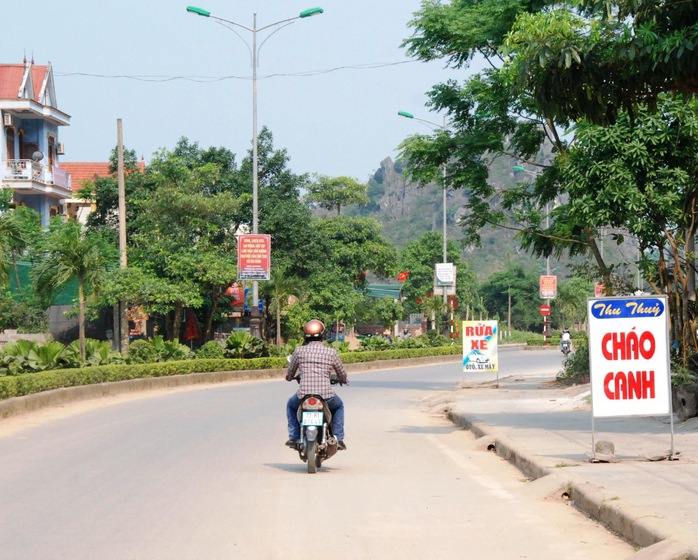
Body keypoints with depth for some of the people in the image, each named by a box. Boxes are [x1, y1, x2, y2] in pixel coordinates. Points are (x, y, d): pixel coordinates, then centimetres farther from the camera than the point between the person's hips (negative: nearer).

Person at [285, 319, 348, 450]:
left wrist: (289, 377, 39)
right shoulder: (331, 352, 2)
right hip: (326, 397, 0)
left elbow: (289, 375, 14)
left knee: (291, 405, 35)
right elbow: (343, 374, 14)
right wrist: (341, 379, 39)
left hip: (303, 395, 0)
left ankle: (294, 437, 24)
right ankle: (338, 439, 23)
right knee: (338, 406, 34)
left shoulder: (299, 351, 2)